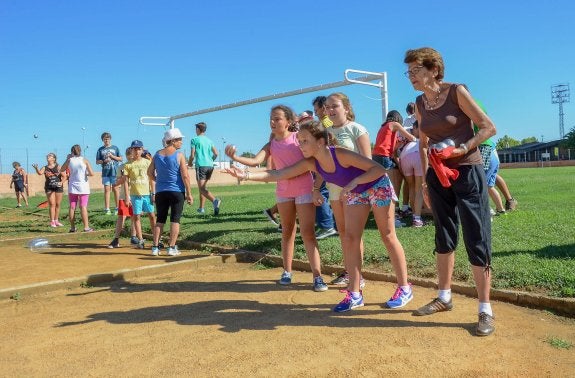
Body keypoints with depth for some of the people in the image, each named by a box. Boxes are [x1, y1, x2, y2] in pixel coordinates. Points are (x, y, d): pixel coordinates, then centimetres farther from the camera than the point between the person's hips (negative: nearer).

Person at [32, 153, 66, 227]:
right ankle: (52, 221, -4)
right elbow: (40, 173, -13)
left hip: (58, 187, 0)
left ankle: (56, 221, 17)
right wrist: (36, 168, -32)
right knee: (52, 204, -6)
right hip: (49, 188, 0)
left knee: (58, 204, 6)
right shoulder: (45, 168, 6)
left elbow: (64, 176, 0)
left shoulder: (58, 167, 3)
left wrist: (61, 182, -17)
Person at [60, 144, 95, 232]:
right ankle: (86, 227, -3)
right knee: (83, 207, -2)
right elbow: (92, 173, -11)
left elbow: (61, 170, 15)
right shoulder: (84, 160, -5)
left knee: (72, 207, 7)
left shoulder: (69, 160, 0)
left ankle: (72, 227, 11)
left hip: (72, 187, 2)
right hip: (83, 187, -2)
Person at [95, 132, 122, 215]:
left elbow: (120, 159, 7)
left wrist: (112, 156, -8)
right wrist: (104, 161, -9)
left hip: (115, 172, -1)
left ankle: (117, 208, 7)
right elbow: (97, 161, 9)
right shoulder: (100, 150, 10)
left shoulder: (115, 148, 8)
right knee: (107, 190, 1)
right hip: (105, 173, 1)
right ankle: (107, 209, 3)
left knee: (115, 189, 0)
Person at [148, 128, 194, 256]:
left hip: (160, 192, 5)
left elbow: (150, 172, 12)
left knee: (160, 220, 11)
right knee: (175, 220, 2)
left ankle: (155, 247, 11)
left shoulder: (157, 155, 7)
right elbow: (185, 176, -12)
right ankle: (172, 248, 2)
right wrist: (189, 194, -7)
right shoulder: (179, 155, -9)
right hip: (177, 192, -4)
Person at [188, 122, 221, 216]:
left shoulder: (195, 140, -2)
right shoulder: (209, 140, 14)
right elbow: (216, 154, 10)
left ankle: (215, 200, -34)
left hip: (201, 166, -6)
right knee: (203, 187, 18)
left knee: (202, 188, -9)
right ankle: (201, 208, 21)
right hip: (210, 166, 6)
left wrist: (190, 163, 13)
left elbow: (192, 155, -7)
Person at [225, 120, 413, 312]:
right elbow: (278, 174, -18)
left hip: (378, 186, -6)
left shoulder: (341, 154, -34)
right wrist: (245, 175, -25)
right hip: (356, 193, 6)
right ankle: (354, 293, 7)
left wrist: (354, 182, -44)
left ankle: (404, 288, 13)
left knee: (388, 236, 1)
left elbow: (379, 169, -33)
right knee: (350, 238, 0)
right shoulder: (310, 163, -16)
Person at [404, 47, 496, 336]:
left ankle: (485, 310, 4)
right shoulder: (420, 104, 7)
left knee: (477, 241, -5)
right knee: (444, 238, 13)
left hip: (468, 173, -6)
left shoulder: (456, 92, -9)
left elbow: (489, 127, -9)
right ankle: (444, 297, 27)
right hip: (438, 176, 6)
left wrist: (462, 148, -22)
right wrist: (424, 179, 12)